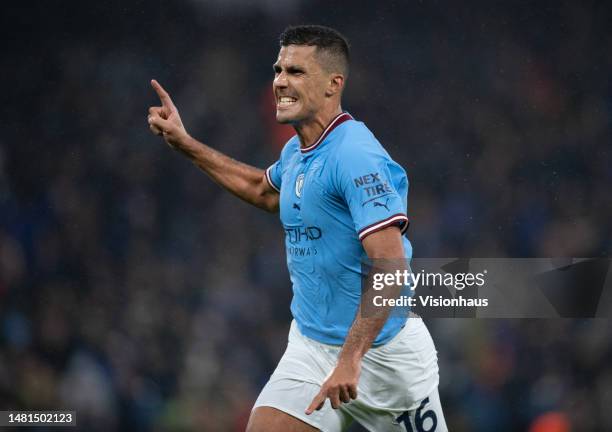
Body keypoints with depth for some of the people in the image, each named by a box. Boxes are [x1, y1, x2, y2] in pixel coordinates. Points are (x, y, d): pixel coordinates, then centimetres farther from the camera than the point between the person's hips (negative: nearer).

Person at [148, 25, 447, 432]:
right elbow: (267, 191, 33)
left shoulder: (355, 157, -22)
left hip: (382, 350, -7)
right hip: (310, 348, 7)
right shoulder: (296, 151, 6)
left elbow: (390, 268, -29)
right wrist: (185, 143, 29)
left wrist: (350, 359, -33)